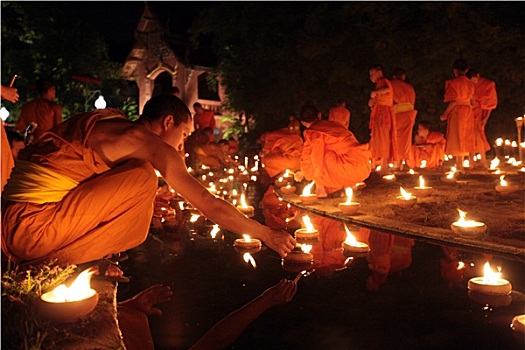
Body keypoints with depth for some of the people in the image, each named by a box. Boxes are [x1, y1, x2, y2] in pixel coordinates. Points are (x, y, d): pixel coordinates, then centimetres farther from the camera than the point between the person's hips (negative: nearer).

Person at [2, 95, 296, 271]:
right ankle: (58, 262, -3)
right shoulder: (146, 141, -8)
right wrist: (267, 234, 4)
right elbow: (210, 206, -6)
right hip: (30, 230, -9)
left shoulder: (112, 119, 15)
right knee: (143, 178, -12)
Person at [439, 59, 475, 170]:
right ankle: (471, 162, 18)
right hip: (468, 111, 6)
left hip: (457, 111, -6)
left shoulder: (454, 82, -10)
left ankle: (460, 165, -4)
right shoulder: (470, 83, 10)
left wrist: (445, 113, -10)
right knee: (468, 138, 14)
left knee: (457, 138, -3)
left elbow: (454, 101, -16)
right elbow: (471, 98, 6)